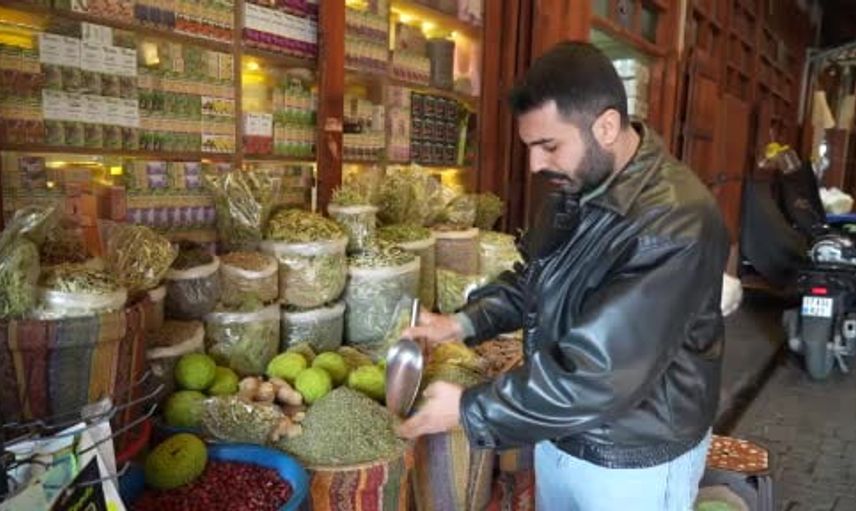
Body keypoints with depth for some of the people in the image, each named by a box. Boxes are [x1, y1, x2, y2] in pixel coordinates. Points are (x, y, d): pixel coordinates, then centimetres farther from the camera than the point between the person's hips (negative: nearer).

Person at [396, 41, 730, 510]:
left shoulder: (674, 225, -30)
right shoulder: (574, 190, -3)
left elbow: (596, 374, -31)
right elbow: (532, 279, 10)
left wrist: (470, 410, -24)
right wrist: (465, 322, -6)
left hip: (634, 461, -6)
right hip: (558, 433, 7)